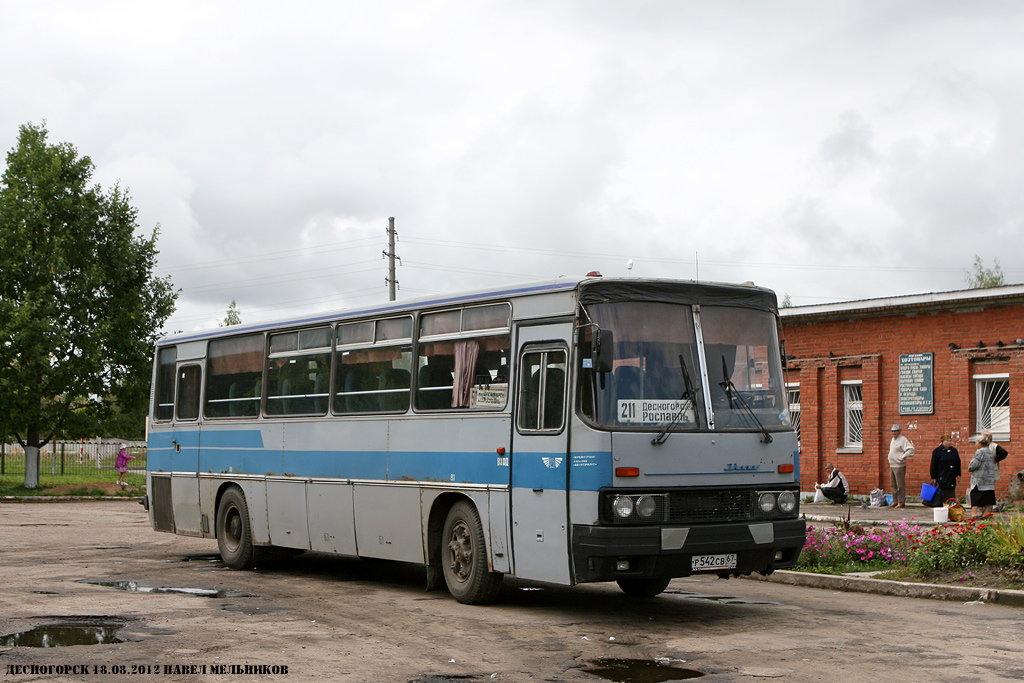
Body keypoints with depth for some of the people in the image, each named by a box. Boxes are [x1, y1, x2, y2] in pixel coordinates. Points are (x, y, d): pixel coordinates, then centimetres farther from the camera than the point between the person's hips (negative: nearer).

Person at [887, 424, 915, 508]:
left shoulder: (903, 440, -11)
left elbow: (911, 449, -20)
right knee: (893, 485, 12)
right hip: (892, 465, 9)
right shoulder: (893, 439, 16)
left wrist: (903, 457, -24)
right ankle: (895, 501, 19)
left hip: (899, 466, -9)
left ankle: (901, 502, -1)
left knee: (900, 485, -5)